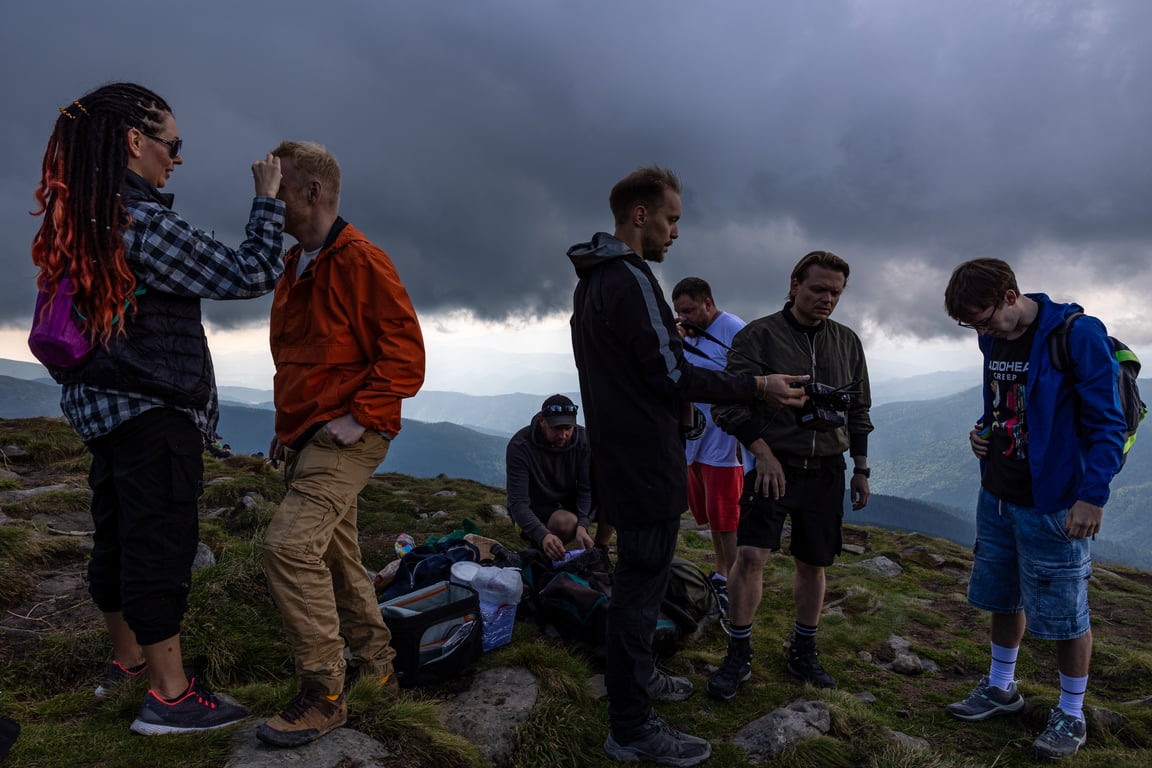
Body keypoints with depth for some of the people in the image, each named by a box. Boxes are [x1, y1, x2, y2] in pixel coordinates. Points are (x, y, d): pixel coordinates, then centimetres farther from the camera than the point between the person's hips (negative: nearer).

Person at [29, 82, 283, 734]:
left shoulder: (79, 221, 7)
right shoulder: (146, 224, -19)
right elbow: (253, 275, -15)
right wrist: (268, 199, -7)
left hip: (103, 406, 9)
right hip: (154, 412, -9)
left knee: (118, 541, 18)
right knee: (161, 547, -2)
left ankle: (128, 661, 35)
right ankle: (170, 697, 9)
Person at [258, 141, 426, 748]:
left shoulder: (358, 260, -12)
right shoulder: (295, 266, 17)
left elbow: (404, 351, -17)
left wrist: (361, 416, -20)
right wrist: (286, 425, 23)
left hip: (346, 438, -10)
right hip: (306, 436, 10)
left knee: (290, 545, -18)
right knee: (334, 554, 15)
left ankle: (323, 696, -5)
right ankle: (376, 668, 31)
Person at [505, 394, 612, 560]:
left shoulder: (583, 439, -14)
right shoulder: (520, 446, -25)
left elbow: (587, 489, -16)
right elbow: (518, 503, -29)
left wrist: (582, 526, -36)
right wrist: (542, 536, -47)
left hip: (570, 505, 4)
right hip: (534, 511, -4)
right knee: (567, 523, -37)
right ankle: (539, 550, -4)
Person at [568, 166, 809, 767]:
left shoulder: (591, 282, 14)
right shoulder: (630, 279, -18)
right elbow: (672, 377, -20)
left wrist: (664, 335, 21)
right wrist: (758, 386, -15)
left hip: (618, 456, 11)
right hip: (647, 462, -11)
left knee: (638, 576, 24)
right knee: (641, 584, -2)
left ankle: (637, 675, 41)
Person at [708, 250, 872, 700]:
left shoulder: (847, 342, 10)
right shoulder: (759, 335, -6)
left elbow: (859, 410, 17)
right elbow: (728, 404, -7)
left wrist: (861, 470, 14)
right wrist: (763, 453, -13)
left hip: (826, 472, 4)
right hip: (774, 465, -4)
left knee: (813, 564, 12)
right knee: (751, 554, -15)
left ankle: (803, 653, 29)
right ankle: (738, 655, 2)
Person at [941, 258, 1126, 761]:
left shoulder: (1077, 335, -17)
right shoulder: (994, 341, 5)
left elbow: (1108, 423, -15)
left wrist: (1092, 495, -19)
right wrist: (983, 431, 1)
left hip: (1052, 504, -7)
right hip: (997, 497, 7)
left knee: (1065, 613, 6)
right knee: (1003, 599, 19)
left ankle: (1071, 715, 25)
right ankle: (1000, 689, 36)